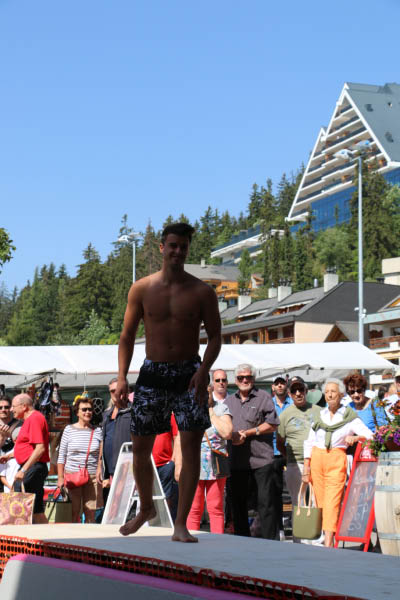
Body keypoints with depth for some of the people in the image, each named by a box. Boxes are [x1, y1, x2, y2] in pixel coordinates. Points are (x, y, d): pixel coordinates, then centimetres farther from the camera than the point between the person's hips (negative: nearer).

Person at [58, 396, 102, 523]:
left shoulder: (97, 431, 8)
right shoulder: (69, 430, 4)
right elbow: (61, 456, 6)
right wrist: (60, 478, 0)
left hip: (92, 476, 1)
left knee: (90, 513, -1)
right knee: (74, 512, -2)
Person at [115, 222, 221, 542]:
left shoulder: (202, 292, -2)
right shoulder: (142, 289, 1)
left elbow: (215, 336, 1)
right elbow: (127, 336, 5)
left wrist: (203, 370, -15)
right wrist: (122, 377, -5)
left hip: (188, 373, -1)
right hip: (152, 372, 2)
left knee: (191, 444, -9)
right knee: (140, 446, 7)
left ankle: (181, 524, -3)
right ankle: (146, 508, 31)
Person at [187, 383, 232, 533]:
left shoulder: (221, 408, 5)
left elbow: (227, 433, -10)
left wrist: (210, 412, -7)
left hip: (216, 466, 0)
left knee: (216, 509, 1)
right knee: (193, 509, -2)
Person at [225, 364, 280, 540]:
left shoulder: (263, 397, 2)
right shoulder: (228, 401, 16)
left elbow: (272, 424, -5)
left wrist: (248, 433, -10)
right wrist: (232, 435, -8)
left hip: (261, 459, -5)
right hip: (236, 459, 5)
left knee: (266, 502, -5)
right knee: (238, 502, 10)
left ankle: (271, 542, 0)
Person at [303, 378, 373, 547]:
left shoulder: (349, 416, 2)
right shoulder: (320, 416, 12)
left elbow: (370, 435, -4)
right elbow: (309, 443, 13)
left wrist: (356, 437, -24)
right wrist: (306, 468, 8)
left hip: (336, 460, -4)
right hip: (317, 459, 4)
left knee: (332, 502, -13)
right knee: (320, 501, 3)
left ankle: (328, 545, -18)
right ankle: (327, 539, 11)